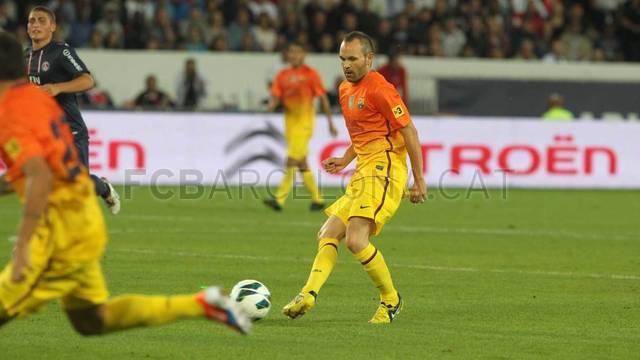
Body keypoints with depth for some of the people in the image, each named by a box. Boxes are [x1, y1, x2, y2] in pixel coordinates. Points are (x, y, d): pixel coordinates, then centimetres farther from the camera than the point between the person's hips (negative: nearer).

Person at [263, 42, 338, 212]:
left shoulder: (310, 74, -4)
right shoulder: (282, 75, 9)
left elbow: (323, 98, -2)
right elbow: (276, 97, 5)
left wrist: (330, 123, -2)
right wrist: (271, 105, -19)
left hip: (304, 122, -6)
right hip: (290, 121, 6)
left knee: (292, 161, -13)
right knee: (301, 163, 9)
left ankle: (279, 199, -17)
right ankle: (317, 199, 20)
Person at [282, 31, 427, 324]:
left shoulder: (379, 89, -11)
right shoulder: (345, 90, 17)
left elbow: (409, 132, -11)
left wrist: (419, 180, -12)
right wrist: (345, 160, 15)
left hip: (383, 170, -10)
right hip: (362, 173, 10)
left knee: (355, 239, -19)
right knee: (327, 234, 1)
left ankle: (391, 300, -4)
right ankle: (308, 295, -10)